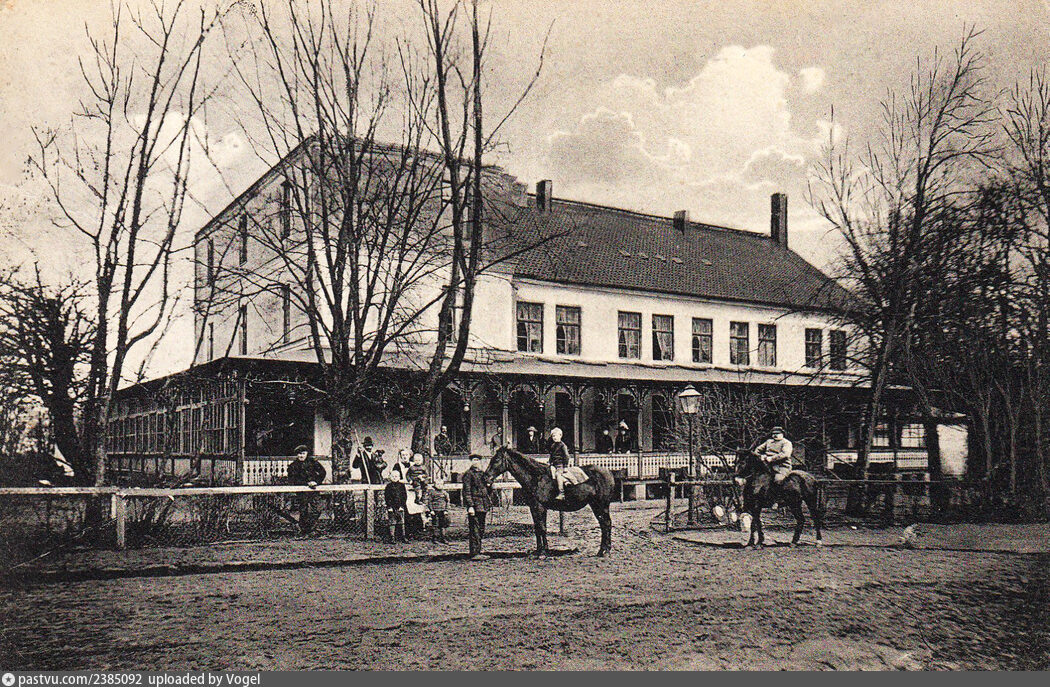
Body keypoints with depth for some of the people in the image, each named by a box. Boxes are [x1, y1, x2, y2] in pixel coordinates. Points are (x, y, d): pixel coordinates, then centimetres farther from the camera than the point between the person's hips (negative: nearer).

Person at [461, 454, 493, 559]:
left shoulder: (482, 473, 17)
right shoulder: (468, 474, -6)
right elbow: (467, 491, -12)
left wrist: (489, 502, 16)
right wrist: (470, 506, -18)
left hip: (483, 506, 8)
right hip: (475, 505, -8)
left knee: (481, 530, 12)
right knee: (475, 530, -7)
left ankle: (478, 552, 20)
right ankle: (474, 554, -4)